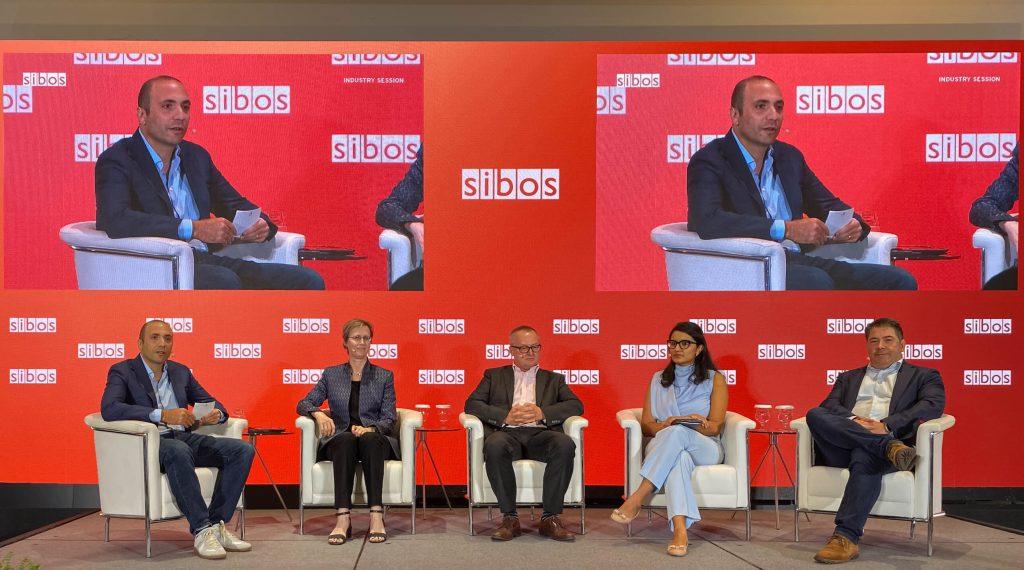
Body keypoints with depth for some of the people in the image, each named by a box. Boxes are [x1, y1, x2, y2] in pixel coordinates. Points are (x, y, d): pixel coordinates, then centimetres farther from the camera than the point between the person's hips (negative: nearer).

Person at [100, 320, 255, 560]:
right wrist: (162, 415, -29)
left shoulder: (181, 371, 17)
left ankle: (217, 524, -15)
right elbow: (109, 409, -19)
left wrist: (216, 413, -6)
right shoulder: (122, 371, 0)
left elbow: (211, 403, 21)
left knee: (242, 450, -16)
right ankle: (202, 530, -31)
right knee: (178, 451, -40)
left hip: (184, 438, 6)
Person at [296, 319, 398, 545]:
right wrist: (318, 414, -14)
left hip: (376, 440, 0)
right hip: (340, 441, 1)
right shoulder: (331, 374, 15)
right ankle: (343, 518, -45)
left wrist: (370, 429, -18)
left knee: (369, 439, -37)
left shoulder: (384, 376, 12)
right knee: (346, 439, -36)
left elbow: (389, 418, 4)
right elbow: (303, 403, 10)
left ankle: (376, 516, -44)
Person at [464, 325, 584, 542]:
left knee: (565, 444, -33)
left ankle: (551, 518, -23)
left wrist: (543, 413, -7)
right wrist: (505, 416, -7)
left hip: (540, 435, 1)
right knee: (494, 445, -37)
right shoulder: (494, 376, 24)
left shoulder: (553, 379, 27)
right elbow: (472, 404, 10)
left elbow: (576, 405, 11)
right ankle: (509, 518, -23)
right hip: (507, 434, -1)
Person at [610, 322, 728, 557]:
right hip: (663, 447, 1)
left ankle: (637, 499, -43)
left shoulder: (714, 379, 12)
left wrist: (676, 427, -18)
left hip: (705, 449, -1)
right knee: (679, 456, -39)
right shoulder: (658, 379, 20)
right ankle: (680, 529, -54)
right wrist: (665, 427, -14)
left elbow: (715, 427, -1)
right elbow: (646, 425, 11)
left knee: (677, 434, -38)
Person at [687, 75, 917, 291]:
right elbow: (706, 220, -22)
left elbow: (829, 206, 28)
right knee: (816, 281, -37)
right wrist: (787, 229, -23)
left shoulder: (790, 156, 20)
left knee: (900, 281, -6)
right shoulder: (710, 161, -3)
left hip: (799, 261, 8)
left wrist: (852, 225, 2)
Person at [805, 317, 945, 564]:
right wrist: (853, 421, -13)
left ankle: (846, 538, -39)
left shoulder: (923, 376, 21)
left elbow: (933, 405, 0)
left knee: (865, 457, -39)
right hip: (843, 447, 3)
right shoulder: (848, 378, 31)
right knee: (815, 415, -28)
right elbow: (829, 405, 12)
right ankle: (889, 446, -34)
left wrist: (886, 425, -15)